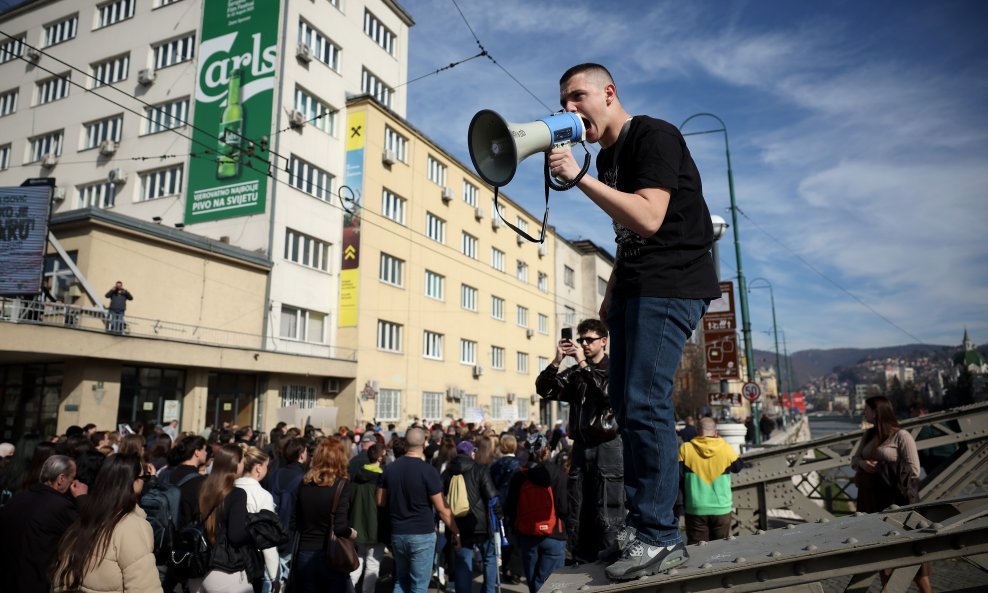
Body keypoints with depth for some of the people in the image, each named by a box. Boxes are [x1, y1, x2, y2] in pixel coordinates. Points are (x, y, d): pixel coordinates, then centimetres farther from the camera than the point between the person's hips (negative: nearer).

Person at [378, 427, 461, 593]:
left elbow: (380, 502, 9)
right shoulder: (428, 470, -15)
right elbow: (442, 509, -13)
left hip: (397, 533, 5)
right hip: (422, 534, -5)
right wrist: (456, 532, -3)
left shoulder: (390, 468, 0)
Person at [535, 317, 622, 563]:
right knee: (576, 518, 9)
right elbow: (544, 390, 4)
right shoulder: (575, 373, 14)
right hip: (581, 447, 5)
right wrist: (557, 361, -8)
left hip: (607, 445, -5)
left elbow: (610, 393, -18)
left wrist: (583, 364, -16)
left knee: (607, 517, -6)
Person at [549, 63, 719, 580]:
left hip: (672, 284, -9)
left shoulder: (655, 136, -10)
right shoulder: (607, 156, 17)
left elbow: (648, 219, -24)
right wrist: (612, 293, 17)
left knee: (644, 402, -15)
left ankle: (660, 538, -5)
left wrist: (578, 177, -23)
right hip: (635, 286, 9)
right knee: (624, 403, 8)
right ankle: (639, 522, 18)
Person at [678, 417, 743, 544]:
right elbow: (737, 467, 13)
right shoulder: (726, 449, -6)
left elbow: (678, 474, -6)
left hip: (695, 509, -1)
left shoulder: (685, 448, -9)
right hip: (722, 508, 1)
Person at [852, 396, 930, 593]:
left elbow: (913, 470, -13)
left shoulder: (901, 435, -10)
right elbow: (854, 459, 15)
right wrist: (862, 463, -6)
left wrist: (883, 470, -14)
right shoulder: (868, 435, 11)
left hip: (896, 499, -7)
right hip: (871, 499, 7)